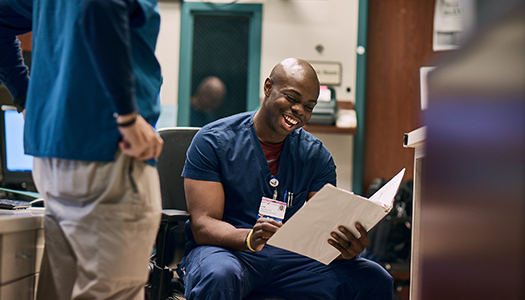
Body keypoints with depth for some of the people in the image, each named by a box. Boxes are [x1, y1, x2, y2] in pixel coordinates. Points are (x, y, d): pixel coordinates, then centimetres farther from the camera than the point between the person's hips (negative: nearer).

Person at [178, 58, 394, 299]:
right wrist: (249, 238, -35)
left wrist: (346, 248, -27)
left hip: (289, 257, 4)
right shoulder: (213, 141, -6)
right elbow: (203, 225, -14)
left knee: (375, 279, -15)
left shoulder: (316, 155, 8)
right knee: (220, 276, -40)